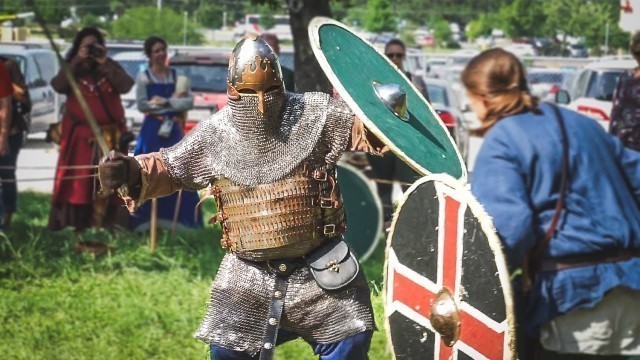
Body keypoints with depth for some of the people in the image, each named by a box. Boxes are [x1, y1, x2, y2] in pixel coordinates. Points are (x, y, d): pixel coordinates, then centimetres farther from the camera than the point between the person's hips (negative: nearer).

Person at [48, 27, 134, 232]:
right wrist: (77, 61, -16)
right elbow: (58, 86, -12)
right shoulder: (71, 69, 8)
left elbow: (125, 87, -10)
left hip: (110, 135, 0)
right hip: (79, 135, 0)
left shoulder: (111, 68, 8)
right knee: (77, 181, -5)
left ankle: (104, 225, -4)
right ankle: (77, 225, -4)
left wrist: (105, 64, -15)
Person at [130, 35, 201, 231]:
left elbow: (189, 102, -3)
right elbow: (142, 105, -8)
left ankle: (175, 221, 2)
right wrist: (174, 102, -9)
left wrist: (164, 102, -12)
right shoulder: (143, 77, 2)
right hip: (152, 131, -2)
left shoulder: (178, 76, 9)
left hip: (174, 130, 2)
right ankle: (147, 221, -3)